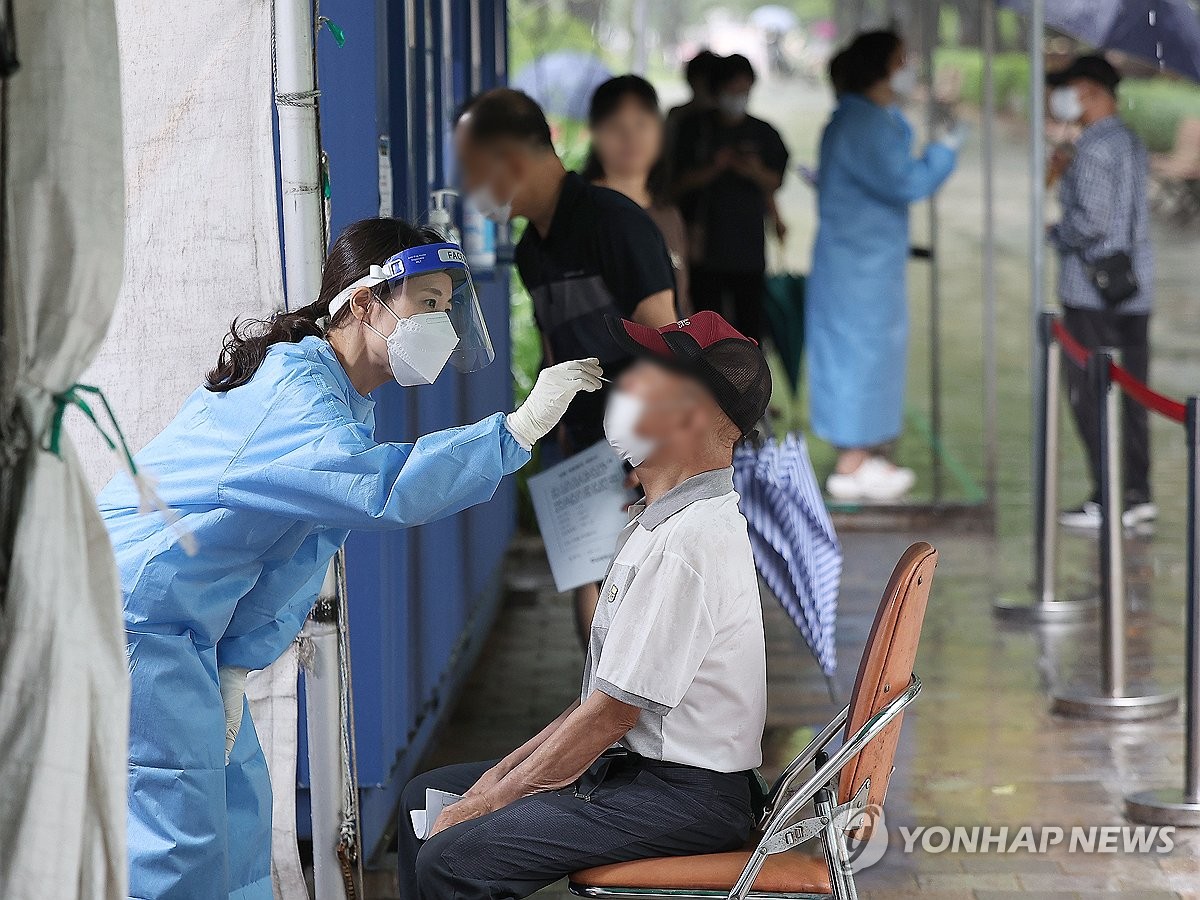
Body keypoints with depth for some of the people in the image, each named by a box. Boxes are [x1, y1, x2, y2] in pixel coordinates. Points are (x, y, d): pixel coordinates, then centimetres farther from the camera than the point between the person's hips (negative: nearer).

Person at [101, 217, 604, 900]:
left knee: (238, 799, 12)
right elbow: (384, 487, -38)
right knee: (181, 824, -12)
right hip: (131, 608, -11)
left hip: (186, 630, 11)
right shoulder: (292, 388, -21)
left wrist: (236, 668, 0)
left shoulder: (345, 402, 12)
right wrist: (521, 427, -36)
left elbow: (292, 560, 10)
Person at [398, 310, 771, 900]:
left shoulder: (688, 541, -21)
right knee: (427, 796, 15)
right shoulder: (660, 521, 14)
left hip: (684, 796, -11)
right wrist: (506, 771, 10)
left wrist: (489, 801, -12)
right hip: (633, 764, 11)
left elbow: (609, 715, -20)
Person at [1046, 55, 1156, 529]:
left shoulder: (1095, 148, -16)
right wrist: (1068, 174, 15)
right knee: (1130, 392, 12)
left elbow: (1089, 220, -23)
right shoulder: (1130, 142, 14)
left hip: (1093, 293, -9)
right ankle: (1138, 493, 15)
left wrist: (1056, 234, -4)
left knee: (1091, 395, -4)